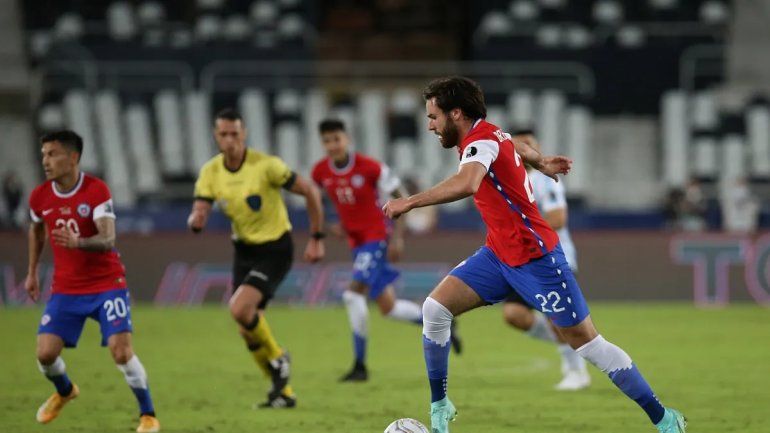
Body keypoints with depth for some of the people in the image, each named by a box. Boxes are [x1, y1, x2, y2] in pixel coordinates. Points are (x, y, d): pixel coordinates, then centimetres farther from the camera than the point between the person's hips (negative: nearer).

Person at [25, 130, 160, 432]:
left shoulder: (96, 190, -16)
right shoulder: (40, 197, -2)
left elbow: (108, 240, -26)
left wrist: (78, 242, -44)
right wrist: (32, 272, 23)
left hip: (107, 284, -4)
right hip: (65, 288, 4)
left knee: (121, 350, -17)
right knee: (45, 353, -7)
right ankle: (64, 392, 28)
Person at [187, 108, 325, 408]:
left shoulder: (266, 166, -19)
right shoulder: (210, 172, -4)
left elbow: (310, 192, -12)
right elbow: (197, 219, -8)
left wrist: (317, 238, -10)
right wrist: (195, 221, -33)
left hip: (275, 250, -6)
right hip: (244, 250, 6)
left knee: (240, 308, -26)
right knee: (247, 330, 5)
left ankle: (277, 358, 0)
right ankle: (283, 392, 22)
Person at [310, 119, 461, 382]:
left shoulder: (370, 167, -15)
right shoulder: (320, 173, -2)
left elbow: (399, 198, -7)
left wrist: (398, 237, -12)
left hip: (376, 237, -6)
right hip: (356, 241, 6)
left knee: (354, 294, -20)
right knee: (388, 308, 8)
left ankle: (360, 365, -12)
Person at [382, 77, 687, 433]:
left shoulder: (481, 141, -22)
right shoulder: (489, 134, 5)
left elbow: (467, 183, -44)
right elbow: (514, 146, 29)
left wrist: (410, 202, -46)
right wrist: (540, 161, 48)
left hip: (534, 257, -9)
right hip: (499, 254, 9)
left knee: (586, 342, -3)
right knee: (435, 309, -5)